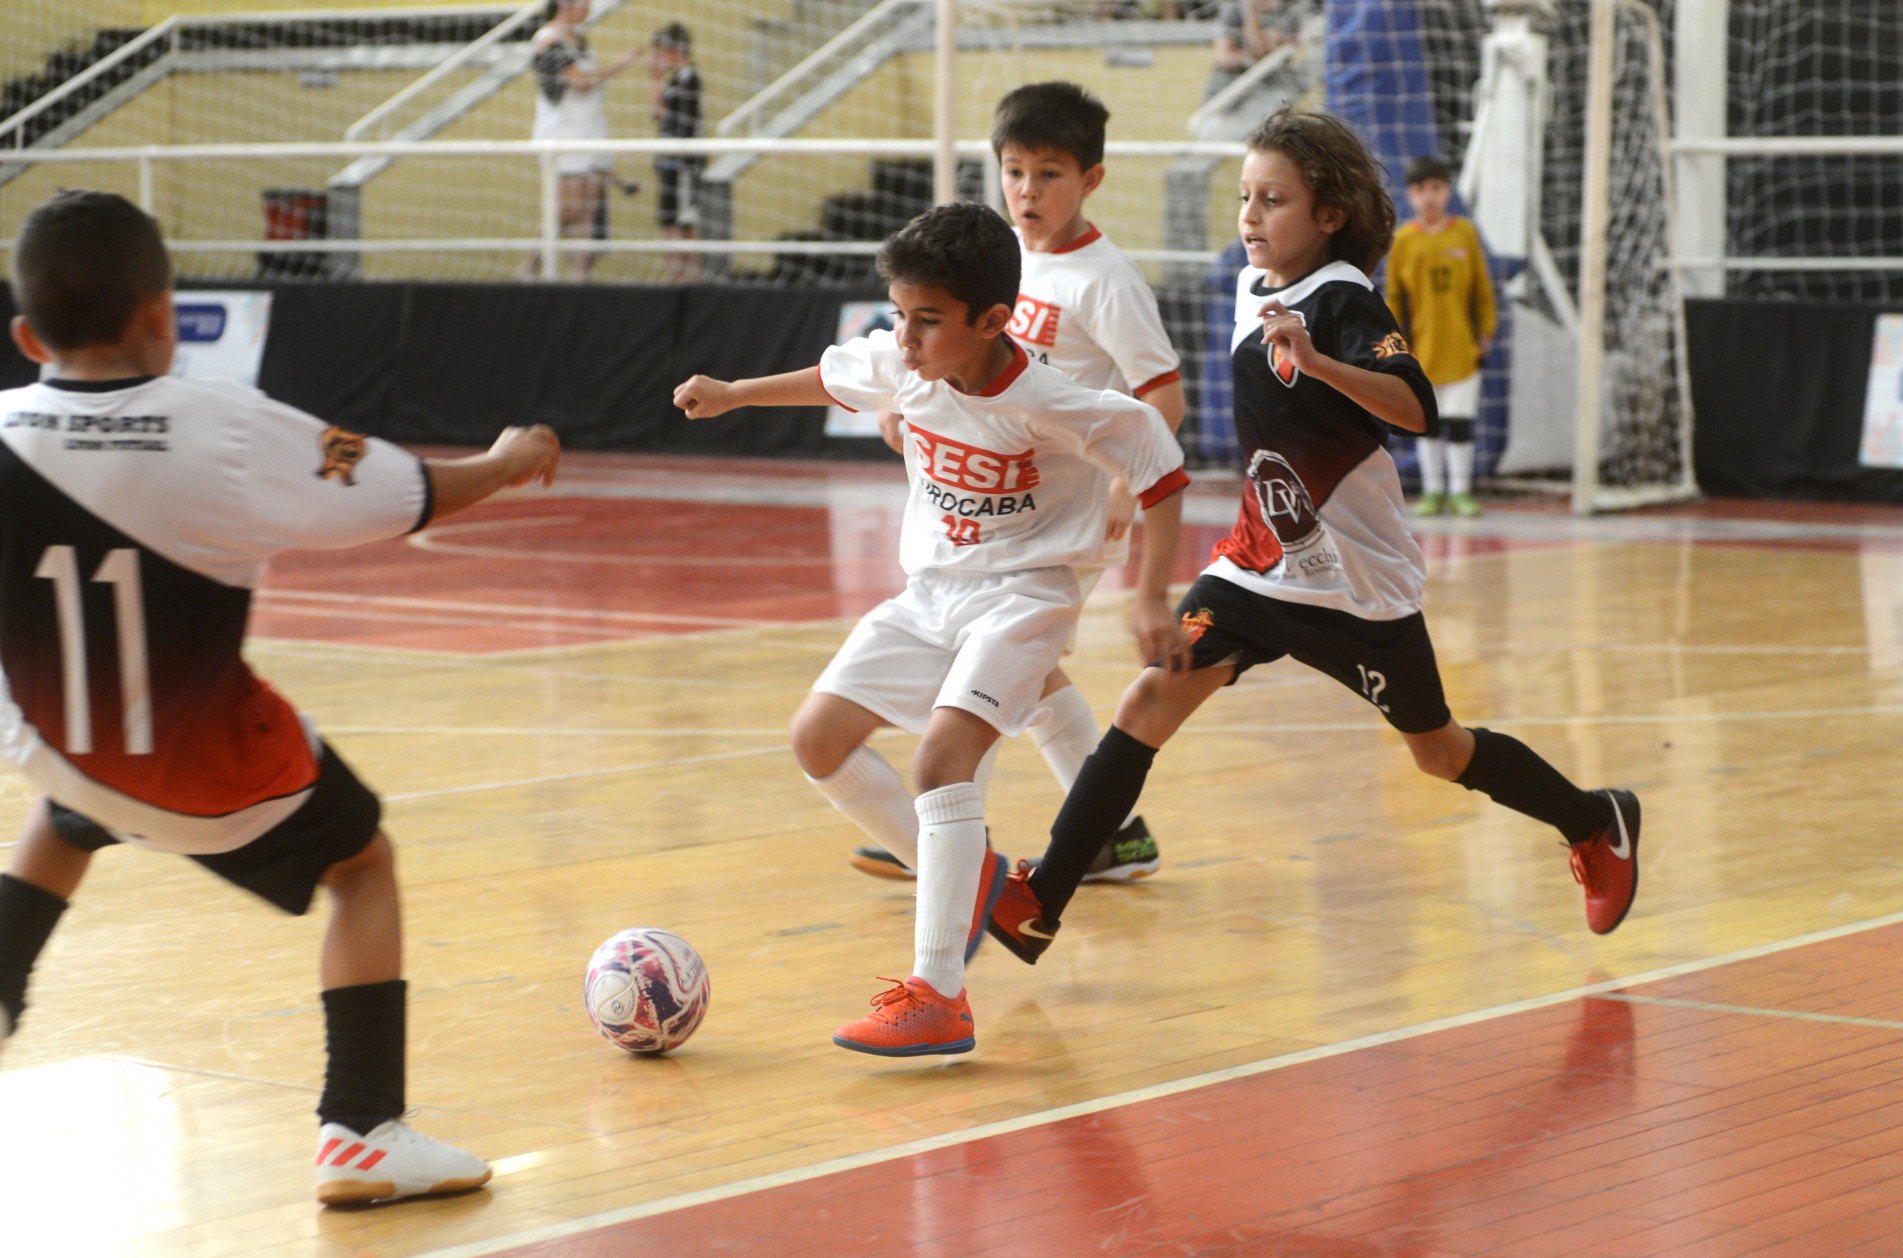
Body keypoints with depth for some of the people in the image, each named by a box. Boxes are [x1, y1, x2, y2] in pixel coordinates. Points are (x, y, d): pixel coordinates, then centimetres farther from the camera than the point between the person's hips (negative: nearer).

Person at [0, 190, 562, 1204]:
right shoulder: (230, 433, -20)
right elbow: (409, 497, -8)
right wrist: (507, 463, 12)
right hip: (207, 773, -4)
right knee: (362, 865, 18)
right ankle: (361, 1133, 10)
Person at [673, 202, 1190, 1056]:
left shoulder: (1045, 404, -25)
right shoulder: (901, 365, -8)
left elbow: (1160, 466, -17)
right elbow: (835, 379, 16)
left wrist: (1151, 601, -20)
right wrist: (733, 394, 24)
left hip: (1020, 595, -7)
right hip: (929, 592, 7)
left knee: (943, 751, -26)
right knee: (819, 738, 2)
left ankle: (937, 997, -27)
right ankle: (962, 876, 19)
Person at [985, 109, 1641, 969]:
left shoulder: (1342, 301, -18)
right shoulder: (1252, 289, 4)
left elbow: (1415, 409, -34)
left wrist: (1316, 358, -46)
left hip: (1356, 577, -6)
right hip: (1261, 560, 6)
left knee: (1437, 751, 10)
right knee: (1152, 698, -12)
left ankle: (1597, 825, 36)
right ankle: (1039, 901, -12)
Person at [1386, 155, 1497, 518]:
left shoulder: (1465, 233, 1)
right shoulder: (1403, 240, 0)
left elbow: (1482, 288, 7)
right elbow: (1393, 296, 4)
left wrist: (1485, 331, 4)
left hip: (1461, 347, 0)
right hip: (1421, 348, 0)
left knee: (1460, 420, 0)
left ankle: (1460, 490, 10)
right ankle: (1433, 490, 17)